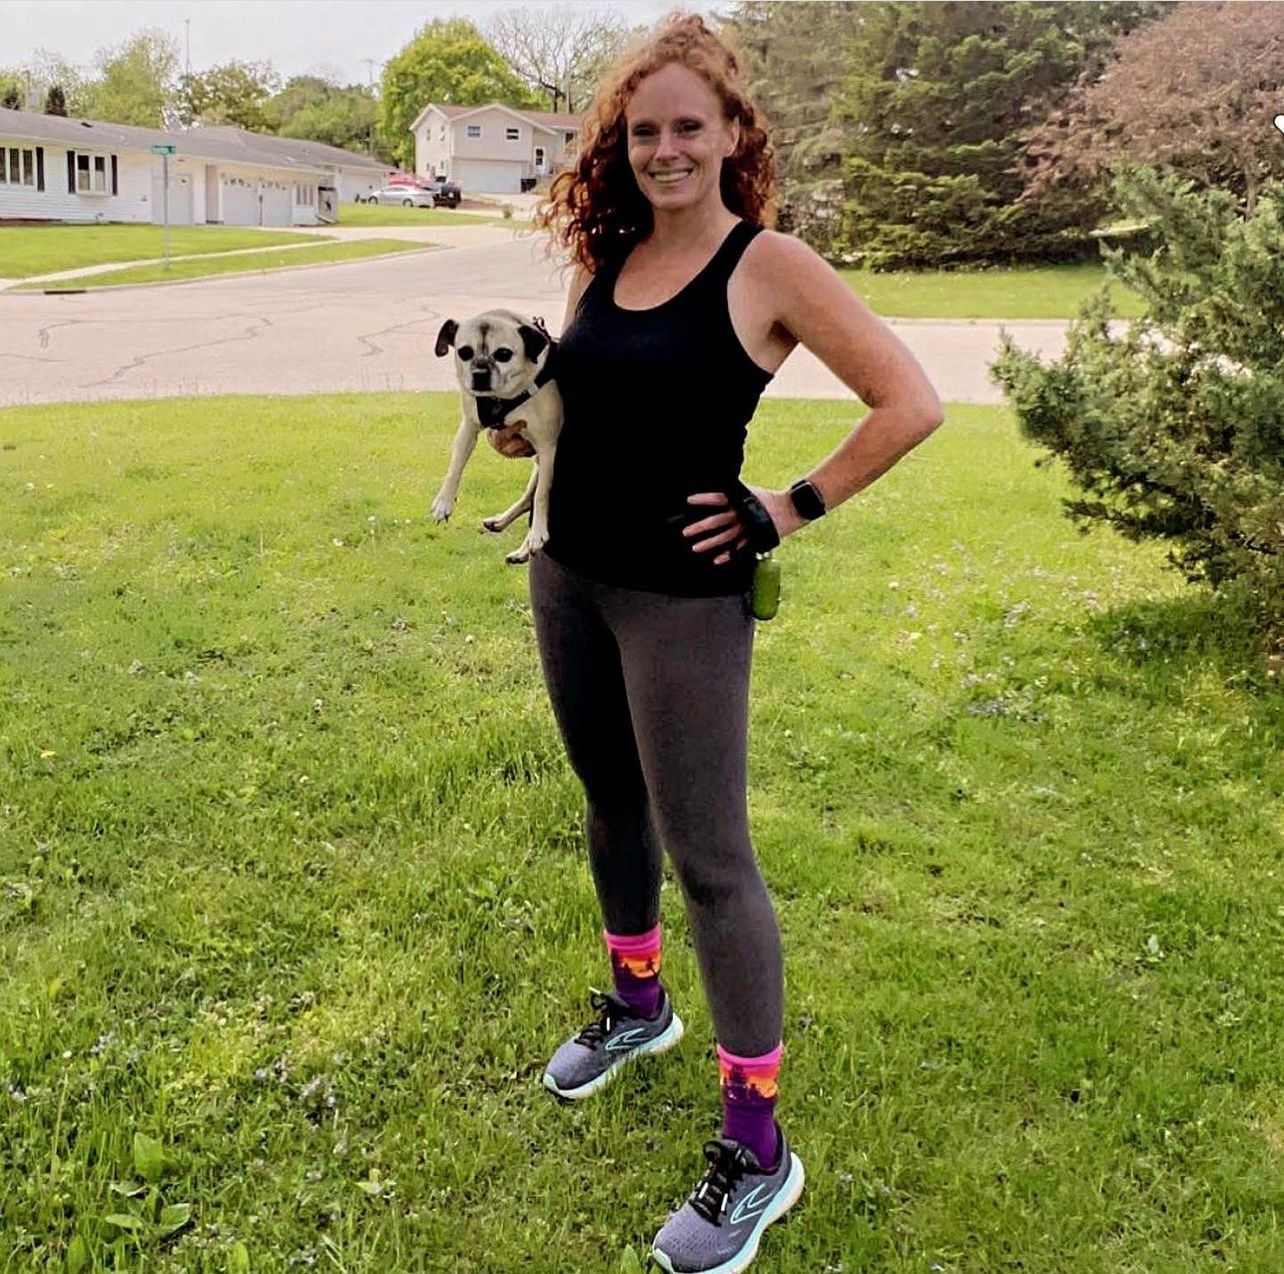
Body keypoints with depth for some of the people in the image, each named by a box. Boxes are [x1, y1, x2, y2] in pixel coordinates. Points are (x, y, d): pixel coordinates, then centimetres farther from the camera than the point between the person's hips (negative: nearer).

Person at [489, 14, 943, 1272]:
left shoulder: (769, 266, -11)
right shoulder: (605, 257, 7)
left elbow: (911, 404, -15)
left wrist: (795, 508, -13)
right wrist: (522, 422, 1)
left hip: (682, 596, -6)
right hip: (566, 574, 7)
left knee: (707, 856, -2)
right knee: (611, 806, 20)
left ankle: (757, 1150, 11)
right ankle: (636, 1004, 46)